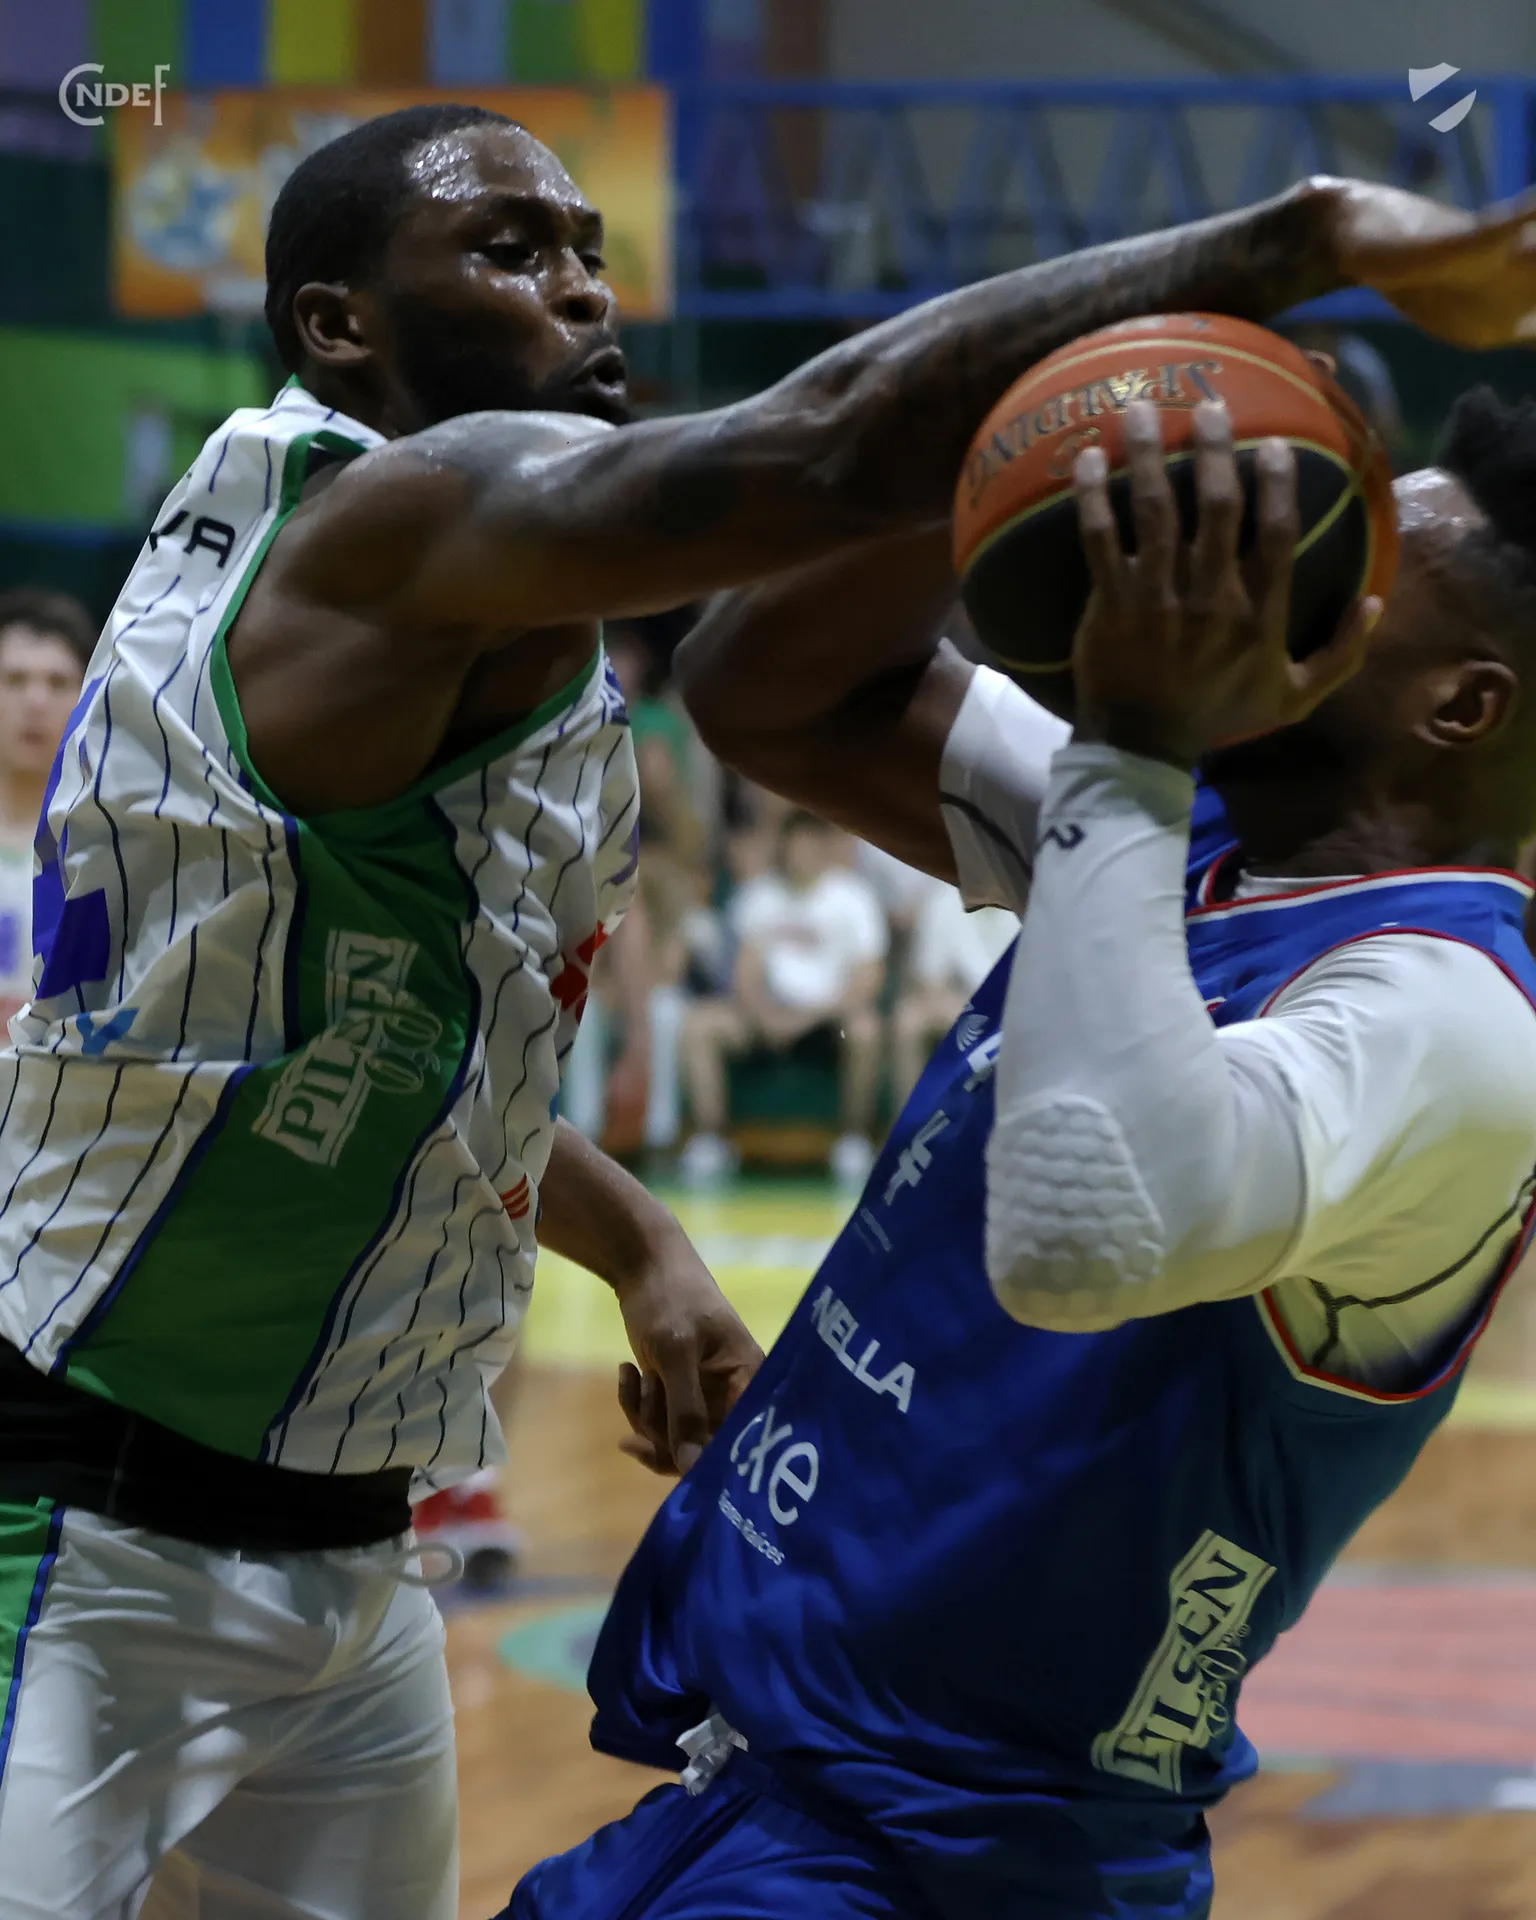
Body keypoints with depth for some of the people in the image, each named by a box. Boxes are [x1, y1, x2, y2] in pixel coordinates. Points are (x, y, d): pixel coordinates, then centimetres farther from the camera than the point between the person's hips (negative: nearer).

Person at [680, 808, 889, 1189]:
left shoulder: (853, 895, -8)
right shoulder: (760, 894, 1)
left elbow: (866, 980, -10)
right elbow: (748, 972, 2)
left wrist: (808, 1016, -22)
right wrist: (765, 1014, -20)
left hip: (833, 1006, -3)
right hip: (774, 1007, 3)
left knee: (865, 1028, -37)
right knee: (698, 1022, -21)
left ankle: (855, 1139, -17)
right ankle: (710, 1140, -12)